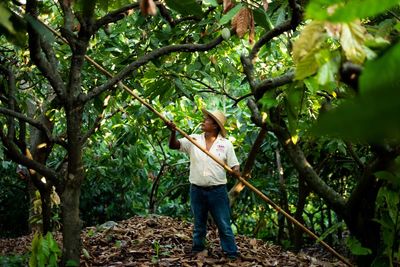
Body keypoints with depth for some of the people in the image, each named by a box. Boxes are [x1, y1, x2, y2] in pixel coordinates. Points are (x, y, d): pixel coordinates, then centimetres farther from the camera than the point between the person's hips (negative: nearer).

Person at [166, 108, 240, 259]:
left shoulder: (226, 144, -2)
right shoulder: (193, 140, 2)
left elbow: (234, 166, -1)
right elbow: (173, 145, -7)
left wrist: (237, 172, -24)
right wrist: (173, 132, -26)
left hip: (218, 191, -2)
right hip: (197, 190, 2)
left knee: (224, 225, 1)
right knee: (198, 225, 16)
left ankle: (231, 255, 8)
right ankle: (197, 251, 29)